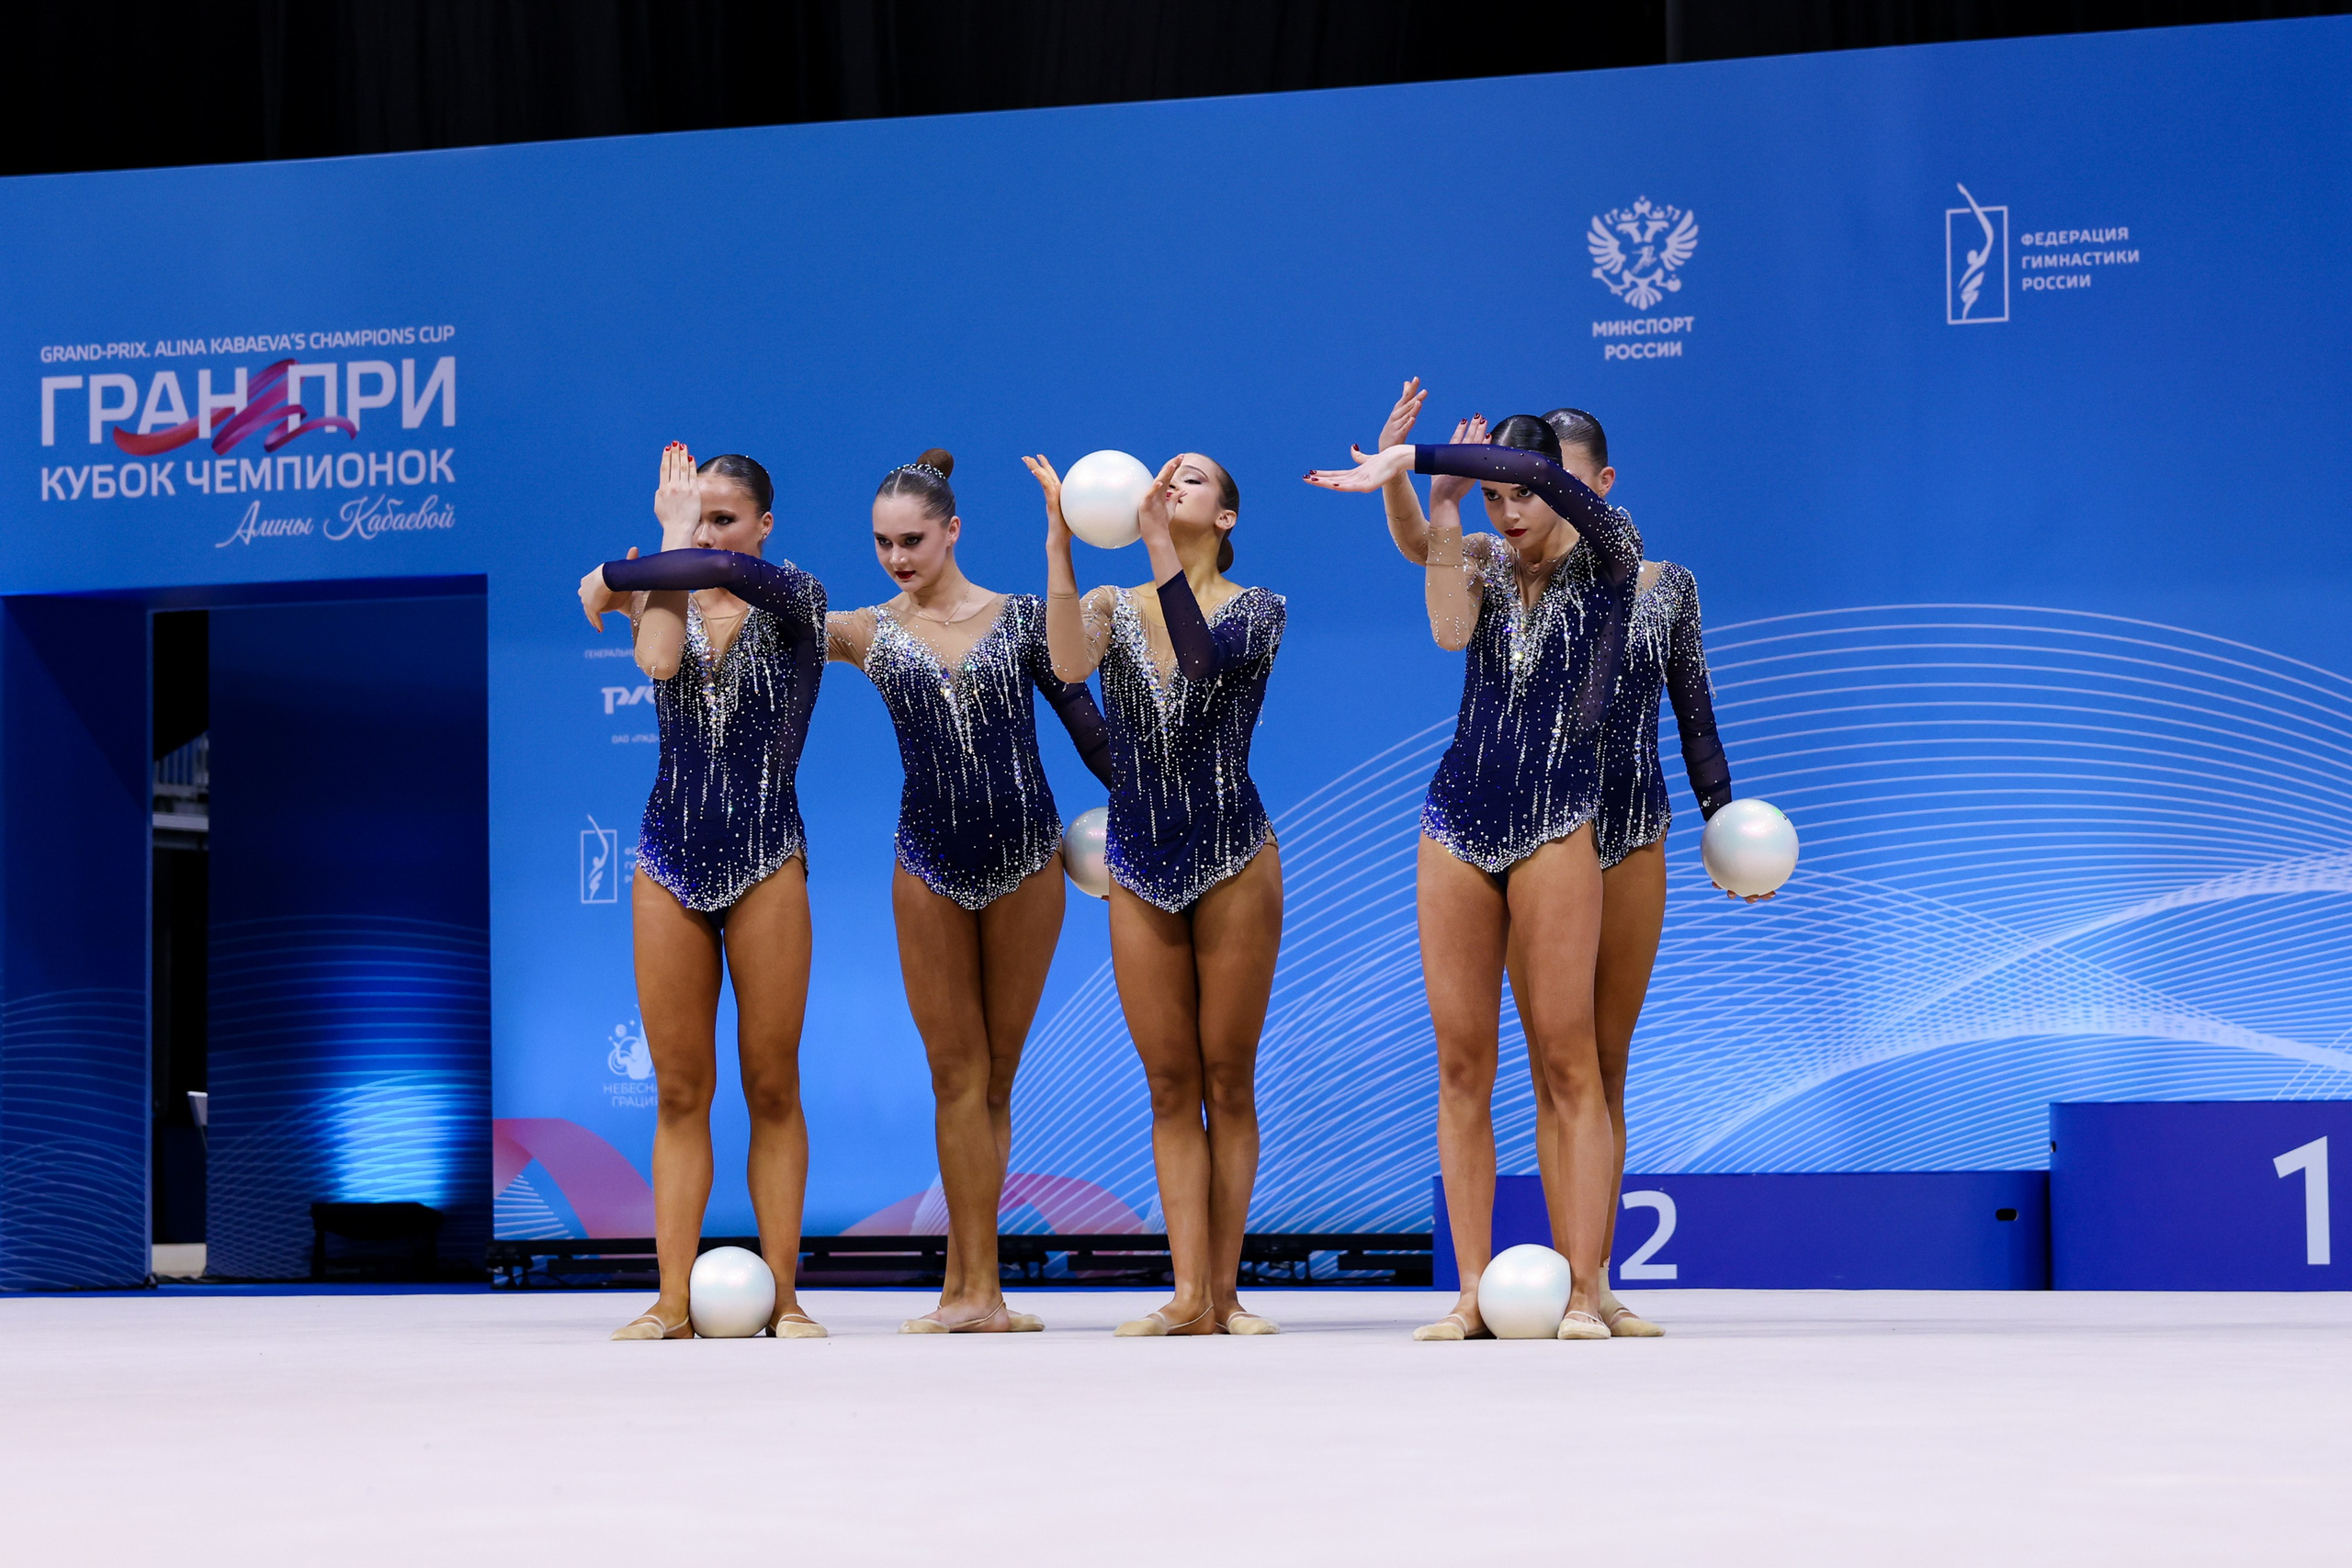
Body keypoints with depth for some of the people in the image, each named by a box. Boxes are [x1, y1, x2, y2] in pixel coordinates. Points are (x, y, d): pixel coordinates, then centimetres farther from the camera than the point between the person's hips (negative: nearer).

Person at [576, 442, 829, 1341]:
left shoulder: (795, 600, -1)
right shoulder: (663, 604, 9)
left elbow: (727, 569, -23)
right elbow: (658, 661, -16)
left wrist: (613, 577, -12)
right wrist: (669, 541, -7)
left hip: (766, 861, -3)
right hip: (671, 860, 3)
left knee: (772, 1088, -1)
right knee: (681, 1092, 1)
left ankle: (781, 1294, 2)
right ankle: (674, 1302, 0)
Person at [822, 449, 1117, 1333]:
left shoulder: (1019, 618, 1)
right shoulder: (867, 634, 3)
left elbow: (1082, 717, 6)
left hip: (1025, 859, 0)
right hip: (931, 862, 0)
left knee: (992, 1077, 5)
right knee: (959, 1076, -1)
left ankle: (965, 1285, 8)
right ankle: (978, 1295, -1)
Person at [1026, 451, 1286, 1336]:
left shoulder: (1255, 609, -1)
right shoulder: (1112, 607, 6)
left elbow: (1205, 661, -24)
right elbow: (1070, 664, -17)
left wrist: (1157, 539, -27)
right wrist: (1059, 539, -24)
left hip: (1232, 862, -3)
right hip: (1140, 867, 3)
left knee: (1227, 1082, 0)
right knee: (1171, 1087, 2)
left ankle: (1225, 1292, 4)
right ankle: (1188, 1297, 1)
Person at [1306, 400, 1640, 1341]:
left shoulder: (1606, 561, -3)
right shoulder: (1483, 560, 8)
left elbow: (1541, 473, -22)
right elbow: (1450, 630, -15)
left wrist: (1410, 460, -23)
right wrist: (1443, 513, -18)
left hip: (1553, 830, -4)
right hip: (1457, 826, 4)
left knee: (1566, 1061, -6)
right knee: (1461, 1065, 2)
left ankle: (1582, 1293, -6)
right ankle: (1473, 1294, 4)